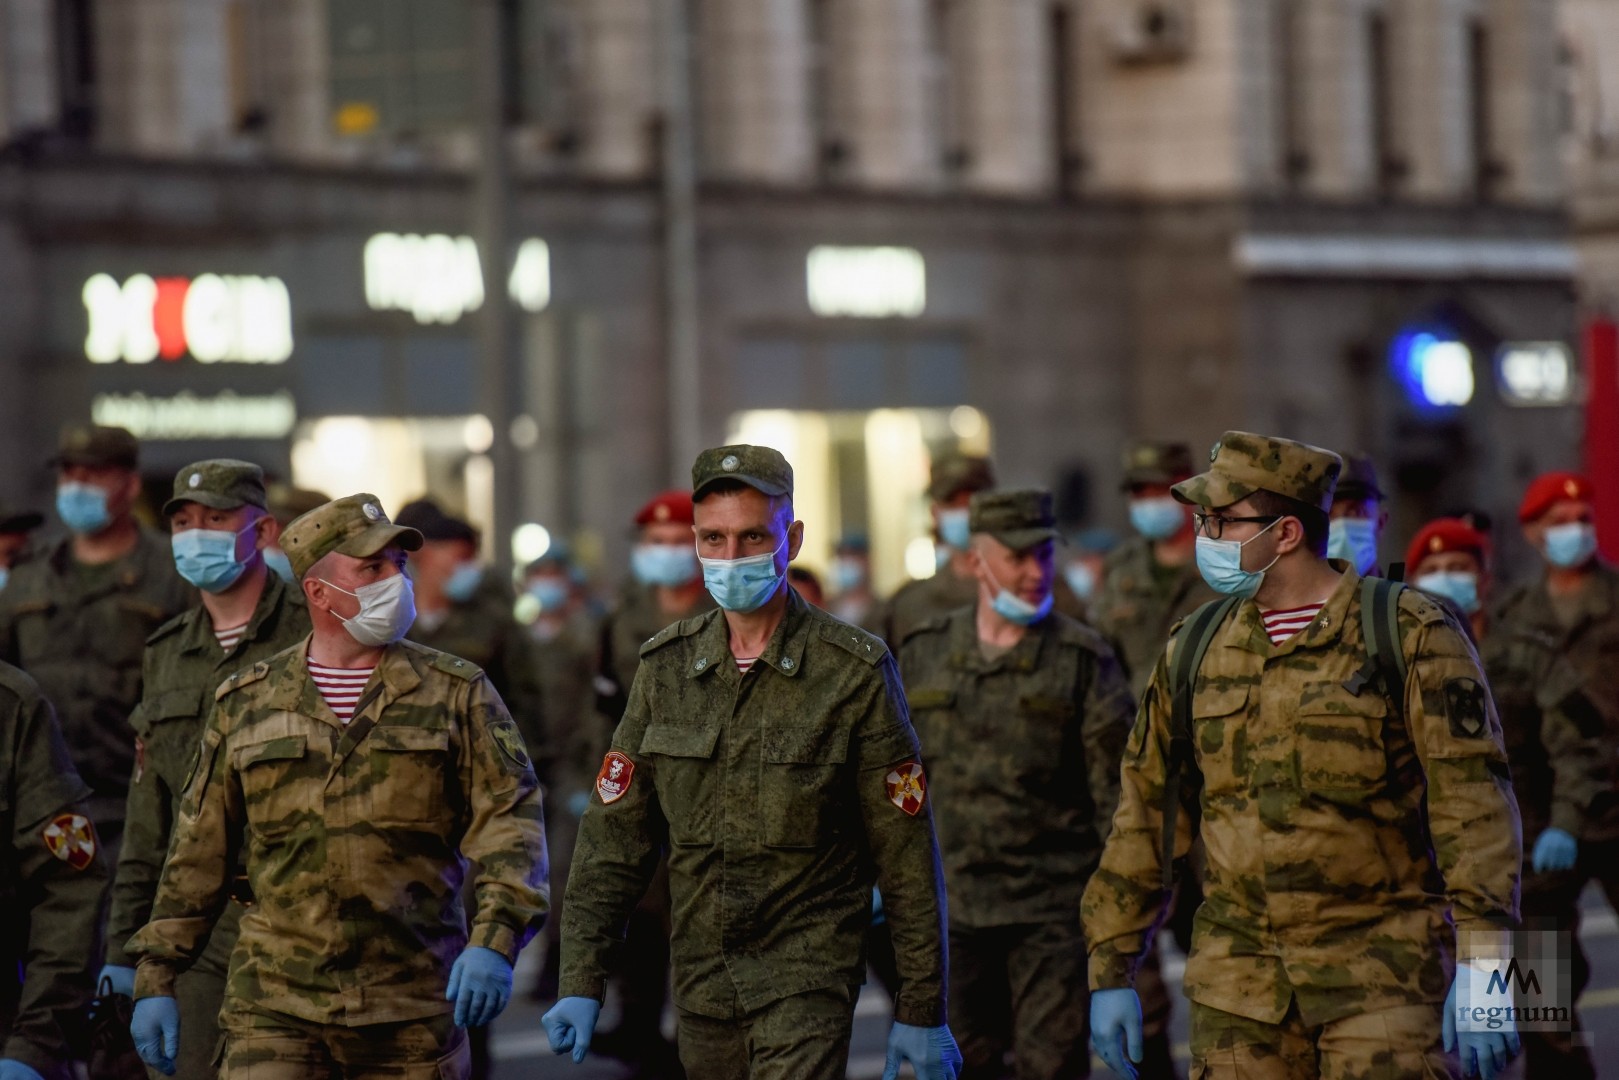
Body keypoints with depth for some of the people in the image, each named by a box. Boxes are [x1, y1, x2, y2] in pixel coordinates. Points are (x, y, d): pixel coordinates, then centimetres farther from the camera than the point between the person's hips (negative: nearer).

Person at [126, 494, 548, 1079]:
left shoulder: (456, 694, 4)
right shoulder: (246, 704, 9)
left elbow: (510, 818, -4)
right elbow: (198, 852, 13)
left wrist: (494, 940, -19)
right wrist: (155, 979, 10)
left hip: (415, 1014, 0)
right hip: (274, 1008, 0)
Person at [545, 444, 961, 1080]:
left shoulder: (855, 672, -7)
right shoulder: (666, 668, 5)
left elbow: (908, 859, -5)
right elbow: (613, 834, 7)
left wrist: (923, 1011, -5)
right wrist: (581, 982, 0)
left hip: (807, 980, -5)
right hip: (701, 983, 5)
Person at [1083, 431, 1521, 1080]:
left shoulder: (1411, 636, -4)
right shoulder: (1196, 649, 10)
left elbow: (1473, 800, -9)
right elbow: (1145, 811, 16)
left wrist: (1483, 972, -17)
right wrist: (1110, 971, 13)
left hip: (1383, 972, -4)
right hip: (1238, 980, 4)